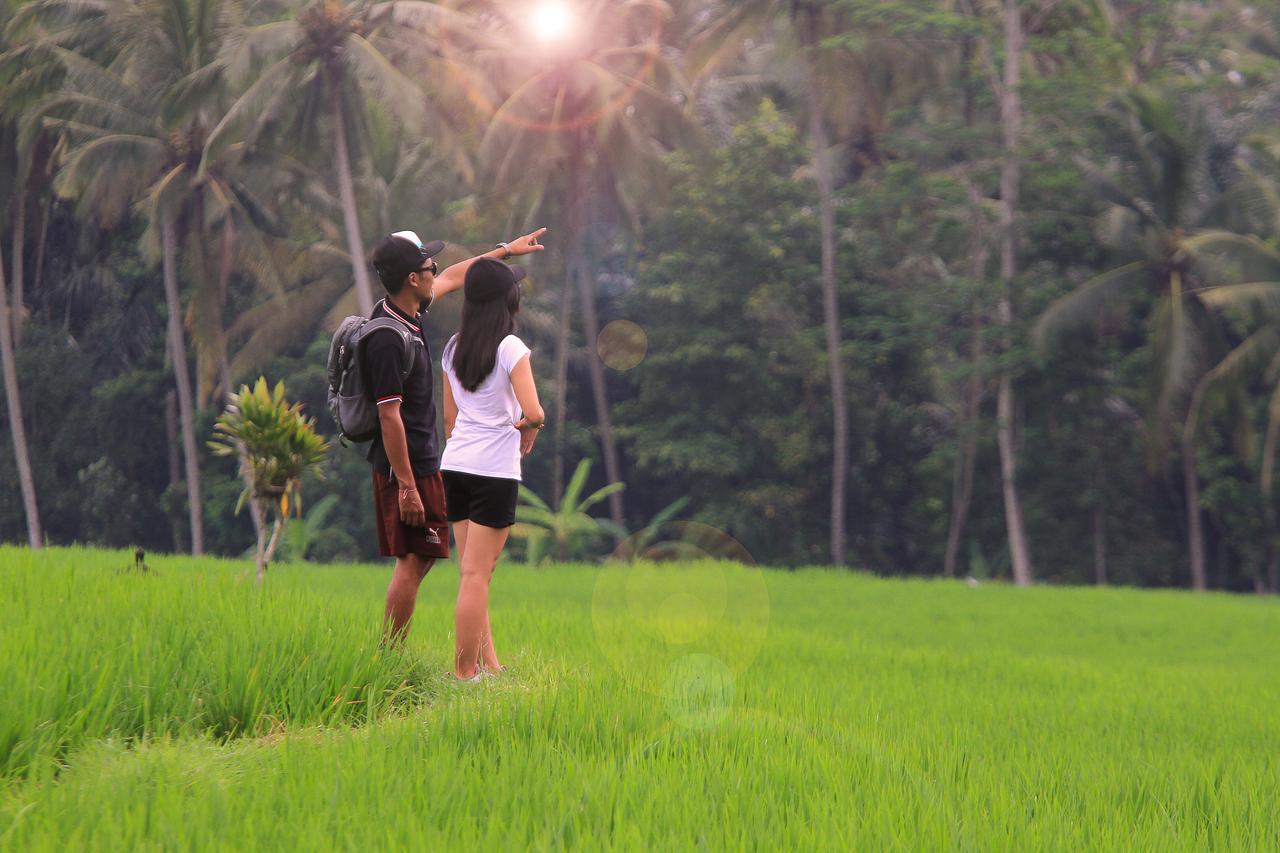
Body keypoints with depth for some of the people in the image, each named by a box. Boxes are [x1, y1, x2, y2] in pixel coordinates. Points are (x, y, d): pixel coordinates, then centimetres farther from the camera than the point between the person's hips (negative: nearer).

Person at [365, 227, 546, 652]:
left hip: (421, 462, 10)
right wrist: (407, 487, -23)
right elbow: (389, 415, -23)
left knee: (420, 559, 13)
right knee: (412, 562, -7)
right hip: (408, 467, -10)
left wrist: (505, 250, 38)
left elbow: (452, 277, 27)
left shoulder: (406, 311, 7)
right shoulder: (387, 338, -22)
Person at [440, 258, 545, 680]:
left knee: (472, 570, 14)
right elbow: (533, 412, -18)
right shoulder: (510, 347, -12)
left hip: (455, 466, 7)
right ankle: (464, 674, -2)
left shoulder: (454, 347, 7)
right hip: (494, 471, -7)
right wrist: (527, 429, 2)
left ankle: (488, 664, 20)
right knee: (477, 575, -4)